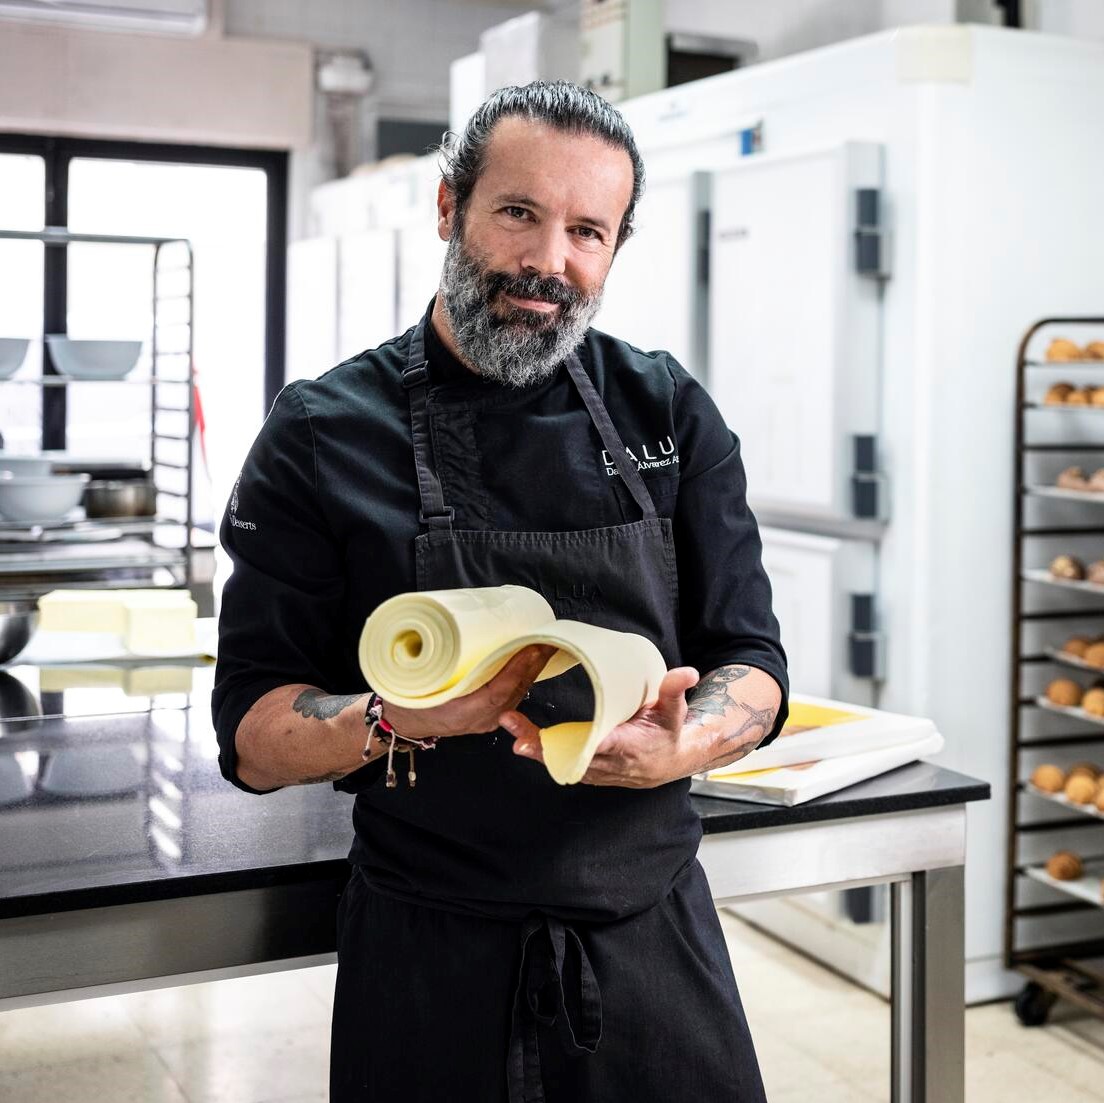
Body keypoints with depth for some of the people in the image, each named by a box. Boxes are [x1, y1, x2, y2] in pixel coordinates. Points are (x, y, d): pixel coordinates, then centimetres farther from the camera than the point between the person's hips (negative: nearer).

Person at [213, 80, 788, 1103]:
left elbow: (753, 671, 1)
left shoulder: (671, 414, 1)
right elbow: (254, 739, -6)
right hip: (430, 968, -2)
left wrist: (674, 748, -21)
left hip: (657, 940, 2)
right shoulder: (322, 434, -6)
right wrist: (399, 721, -26)